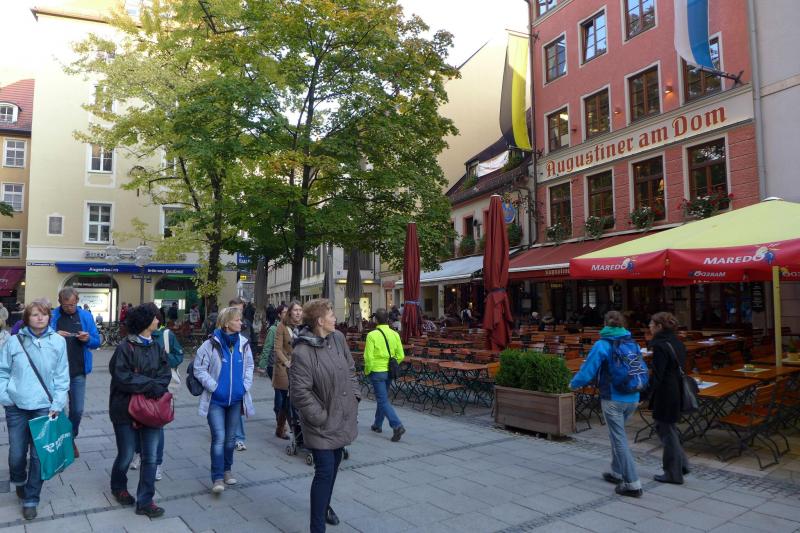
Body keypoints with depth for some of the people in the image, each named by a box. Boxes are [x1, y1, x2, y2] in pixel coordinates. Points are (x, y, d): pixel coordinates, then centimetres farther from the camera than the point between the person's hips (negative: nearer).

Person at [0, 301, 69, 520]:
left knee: (39, 455, 2)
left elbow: (62, 376, 0)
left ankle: (30, 499, 20)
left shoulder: (58, 341, -2)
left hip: (44, 407, -1)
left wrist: (57, 405, -5)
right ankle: (19, 482, 41)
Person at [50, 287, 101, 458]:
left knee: (77, 410, 6)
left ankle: (71, 439, 29)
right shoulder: (52, 316, -3)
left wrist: (88, 339, -16)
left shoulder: (86, 316, 2)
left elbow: (97, 341, 6)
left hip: (78, 372, 1)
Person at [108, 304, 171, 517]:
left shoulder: (157, 347, 5)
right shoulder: (124, 348, -12)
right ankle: (118, 487, 41)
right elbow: (122, 377, -19)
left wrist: (155, 388, -17)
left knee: (151, 457, 4)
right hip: (126, 409, -4)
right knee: (126, 456, 11)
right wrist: (151, 384, -17)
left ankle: (145, 501, 16)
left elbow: (165, 375, 1)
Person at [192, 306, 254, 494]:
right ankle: (217, 478, 1)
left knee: (230, 438, 15)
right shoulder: (211, 344, -14)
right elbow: (199, 369, -9)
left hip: (236, 399, 4)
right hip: (215, 400, -4)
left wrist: (245, 385, -1)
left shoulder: (243, 343, -1)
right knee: (219, 438, -8)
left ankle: (227, 470, 33)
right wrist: (214, 387, -14)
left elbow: (249, 366, 10)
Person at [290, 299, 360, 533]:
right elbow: (300, 393, -23)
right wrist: (322, 418, -18)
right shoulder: (302, 353, -23)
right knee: (325, 472, -5)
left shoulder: (338, 338, 0)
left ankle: (325, 505, 46)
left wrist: (355, 396, 4)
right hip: (323, 425, -7)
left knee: (334, 464, 23)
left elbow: (350, 369, 11)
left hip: (343, 417, 7)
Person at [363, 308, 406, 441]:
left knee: (383, 401, -2)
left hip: (377, 372, -6)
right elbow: (400, 356, 0)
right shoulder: (395, 334, 0)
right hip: (389, 372, 6)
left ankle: (397, 426, -15)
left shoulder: (372, 335, -14)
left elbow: (369, 357, -16)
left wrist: (367, 371, -1)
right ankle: (377, 425, 34)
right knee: (382, 398, 21)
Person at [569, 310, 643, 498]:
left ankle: (633, 484, 0)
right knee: (617, 435, 22)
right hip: (633, 399, 6)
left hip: (613, 400, -6)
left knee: (619, 439, 1)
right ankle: (617, 472, 32)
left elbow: (588, 369, -12)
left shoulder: (602, 345, -12)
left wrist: (574, 384, 5)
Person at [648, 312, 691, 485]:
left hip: (665, 394, -9)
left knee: (666, 431, 4)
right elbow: (680, 367, 15)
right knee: (668, 428, 22)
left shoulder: (660, 346, -20)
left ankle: (673, 473, 15)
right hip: (677, 392, 9)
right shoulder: (676, 342, 8)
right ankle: (681, 464, 25)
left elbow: (657, 375, -21)